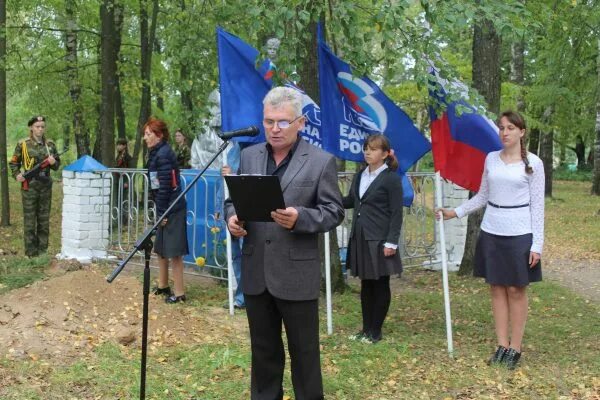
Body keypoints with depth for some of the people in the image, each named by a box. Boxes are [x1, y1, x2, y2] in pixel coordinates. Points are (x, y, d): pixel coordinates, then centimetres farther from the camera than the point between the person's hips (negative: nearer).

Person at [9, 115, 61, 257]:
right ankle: (31, 252, 3)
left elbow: (57, 165, 15)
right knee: (29, 219, -2)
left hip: (46, 186, 3)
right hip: (29, 186, -3)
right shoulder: (23, 144, -1)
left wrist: (53, 162, -7)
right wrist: (16, 175, -9)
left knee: (44, 219, 8)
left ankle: (42, 250, 16)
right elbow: (14, 163, 8)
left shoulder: (50, 144, 8)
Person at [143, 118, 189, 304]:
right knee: (161, 249, 20)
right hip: (165, 209, 10)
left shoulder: (164, 154, -16)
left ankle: (179, 293, 3)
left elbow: (165, 185, -19)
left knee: (174, 252, -4)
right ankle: (163, 286, 35)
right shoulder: (156, 153, 13)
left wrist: (162, 212, -17)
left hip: (172, 209, -10)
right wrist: (159, 211, 12)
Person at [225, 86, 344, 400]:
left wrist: (300, 218, -24)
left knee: (304, 351, 7)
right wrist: (232, 218, -9)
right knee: (263, 349, 17)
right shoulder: (248, 156, 8)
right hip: (255, 271, 4)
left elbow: (334, 211, -6)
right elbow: (233, 198, 14)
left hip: (297, 273, -4)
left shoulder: (321, 161, -5)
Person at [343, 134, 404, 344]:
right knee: (366, 284, 13)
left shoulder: (391, 179, -9)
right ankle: (366, 328, 22)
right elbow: (350, 201, 20)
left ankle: (376, 331, 13)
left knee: (381, 285, 4)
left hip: (379, 240, -6)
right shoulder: (360, 176, 11)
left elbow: (396, 213, -11)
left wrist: (392, 242, -16)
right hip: (360, 238, 6)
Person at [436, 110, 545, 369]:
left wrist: (537, 244, -9)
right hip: (491, 232, 4)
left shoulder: (533, 163, -5)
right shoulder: (491, 159, 6)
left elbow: (537, 205, -5)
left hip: (519, 234, -4)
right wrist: (455, 212, 7)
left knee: (516, 290, 3)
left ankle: (515, 348, 12)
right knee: (497, 288, 7)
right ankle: (502, 345, 15)